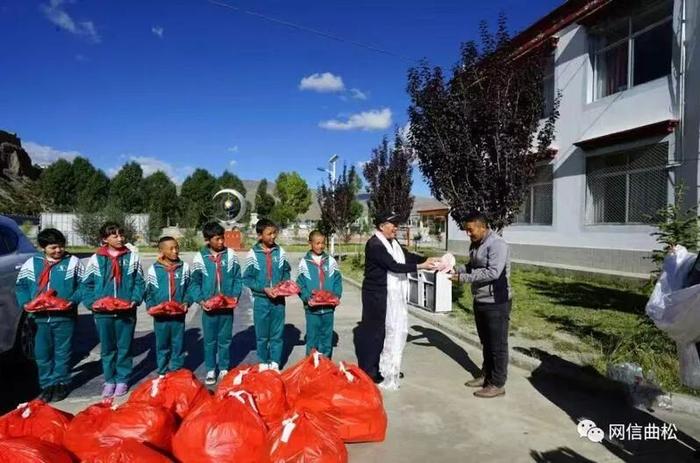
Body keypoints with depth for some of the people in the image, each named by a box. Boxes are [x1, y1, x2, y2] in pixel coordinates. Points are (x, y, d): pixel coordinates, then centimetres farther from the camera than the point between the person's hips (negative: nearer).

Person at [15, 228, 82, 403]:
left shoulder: (72, 262, -2)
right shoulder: (32, 263, 6)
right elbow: (21, 286, 12)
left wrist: (73, 300, -16)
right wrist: (25, 302, -4)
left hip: (64, 317, -3)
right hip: (41, 317, 3)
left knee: (62, 353, 7)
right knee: (42, 353, 11)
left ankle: (61, 384, 21)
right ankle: (47, 385, 25)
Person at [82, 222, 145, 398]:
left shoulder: (132, 256, -1)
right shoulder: (96, 259, 1)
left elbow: (139, 282, 3)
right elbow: (87, 284, 6)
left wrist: (135, 299, -10)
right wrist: (92, 303, -7)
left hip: (126, 311, -1)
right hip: (103, 312, 1)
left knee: (124, 347, 8)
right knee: (107, 348, 12)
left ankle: (122, 380, 23)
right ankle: (109, 380, 27)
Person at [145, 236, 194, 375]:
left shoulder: (184, 267, -2)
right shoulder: (154, 269, -3)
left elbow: (189, 288, 5)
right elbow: (148, 292, 4)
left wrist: (186, 302, -9)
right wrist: (151, 306, -8)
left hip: (179, 314, 0)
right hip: (160, 315, 0)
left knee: (178, 344, 9)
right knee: (162, 344, 12)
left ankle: (177, 372, 23)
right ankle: (163, 373, 26)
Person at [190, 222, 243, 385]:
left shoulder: (230, 254, -2)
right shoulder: (200, 257, -3)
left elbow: (237, 278, 3)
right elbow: (195, 282, 1)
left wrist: (235, 295, -9)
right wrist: (200, 300, -11)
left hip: (227, 305, 0)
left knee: (225, 339, 11)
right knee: (210, 340, 10)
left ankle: (224, 369, 25)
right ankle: (210, 370, 24)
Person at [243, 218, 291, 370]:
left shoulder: (280, 251, -1)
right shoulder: (253, 254, -7)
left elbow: (286, 271, 12)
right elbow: (247, 278, -5)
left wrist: (284, 284, -6)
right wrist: (264, 289, -15)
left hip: (278, 299, 2)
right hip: (261, 300, -2)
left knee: (277, 334, 9)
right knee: (262, 335, 10)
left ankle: (275, 363, 24)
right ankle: (264, 364, 26)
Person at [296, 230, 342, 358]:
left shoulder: (330, 261, 3)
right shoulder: (304, 262, -2)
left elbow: (337, 281, 4)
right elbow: (300, 285, -2)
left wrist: (336, 295, -11)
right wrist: (307, 297, -17)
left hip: (328, 307, 2)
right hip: (312, 308, -2)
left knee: (327, 337, 12)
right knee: (312, 337, 6)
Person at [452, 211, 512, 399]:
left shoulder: (497, 244, -20)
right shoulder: (475, 244, 8)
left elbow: (492, 273, -29)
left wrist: (463, 278, -26)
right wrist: (457, 270, -2)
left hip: (496, 303, -9)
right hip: (480, 301, 9)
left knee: (497, 345, 3)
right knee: (486, 342, 19)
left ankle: (497, 384, 14)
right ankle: (487, 376, 33)